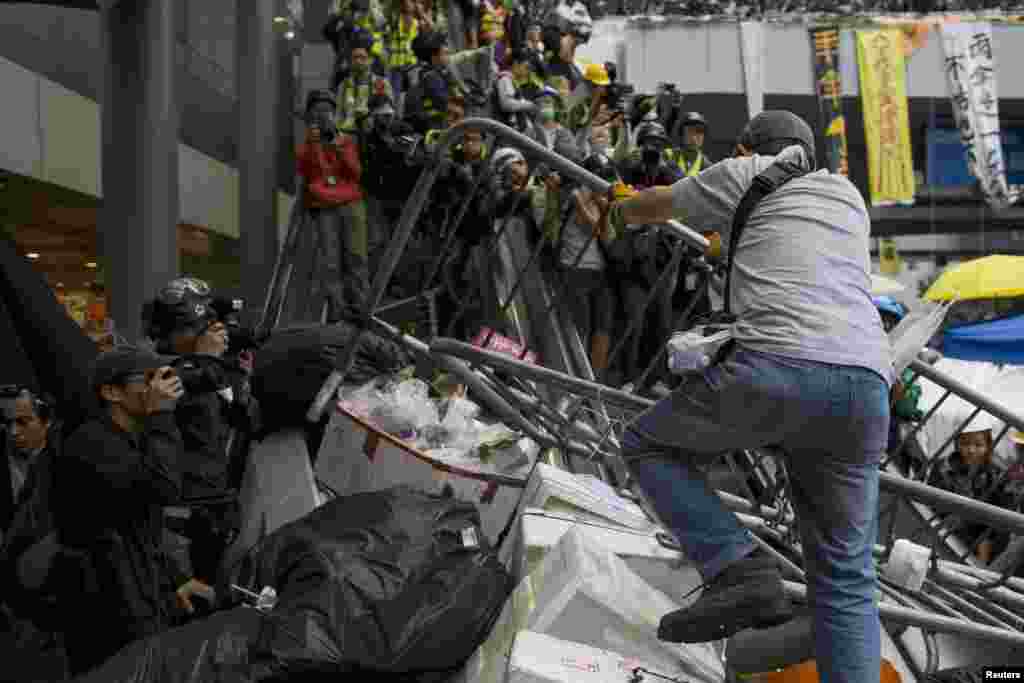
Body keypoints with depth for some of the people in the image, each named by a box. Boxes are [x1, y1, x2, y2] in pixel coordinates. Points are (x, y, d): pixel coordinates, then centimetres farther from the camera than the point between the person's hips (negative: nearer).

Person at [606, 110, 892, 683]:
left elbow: (655, 205, 31)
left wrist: (618, 214, 55)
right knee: (844, 580, 11)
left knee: (650, 447, 17)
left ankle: (739, 568, -2)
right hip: (865, 386, 5)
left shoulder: (748, 175, 18)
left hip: (775, 367, -5)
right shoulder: (847, 194, 32)